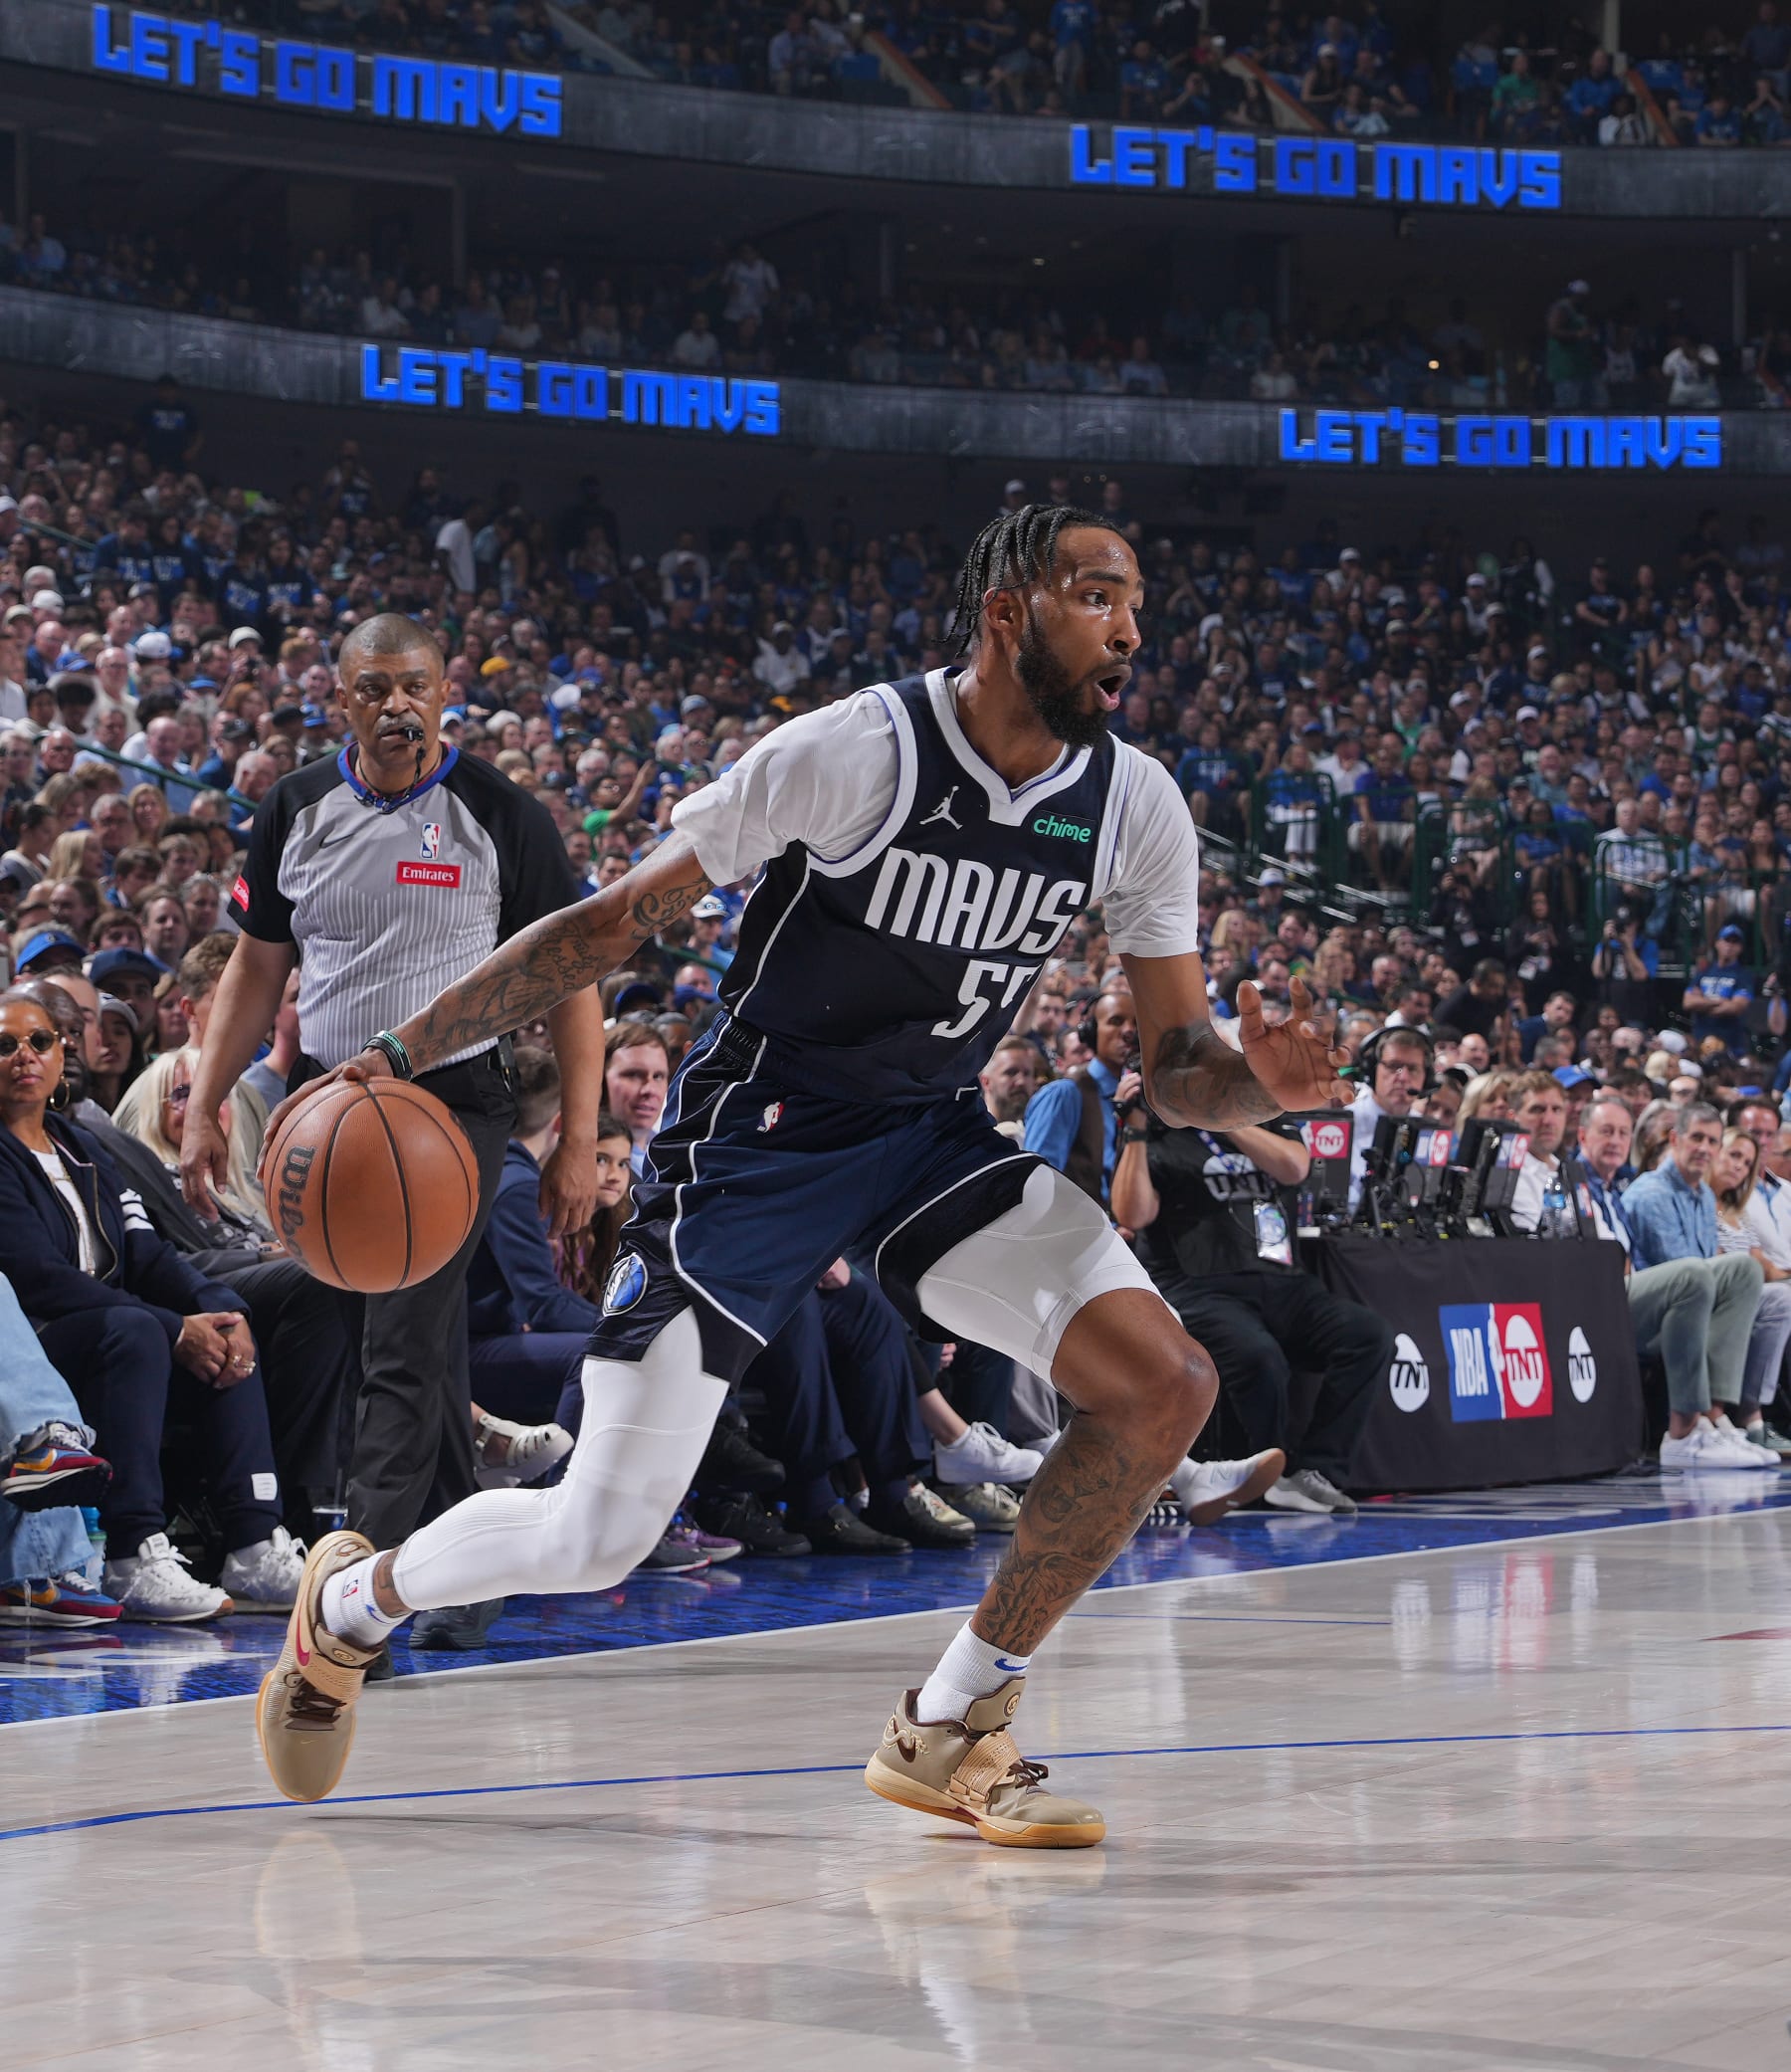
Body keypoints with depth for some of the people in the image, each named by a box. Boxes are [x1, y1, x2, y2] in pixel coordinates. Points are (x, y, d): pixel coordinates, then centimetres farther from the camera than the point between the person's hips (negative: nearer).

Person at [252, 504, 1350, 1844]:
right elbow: (618, 920, -14)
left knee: (1166, 1384, -18)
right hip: (757, 1133, -5)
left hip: (933, 1135, 5)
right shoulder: (856, 752, -21)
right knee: (599, 1539, -7)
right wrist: (400, 1053, -17)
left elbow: (1178, 1069, 1)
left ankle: (952, 1729, -3)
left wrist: (1263, 1083, -24)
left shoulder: (1135, 806, -5)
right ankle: (354, 1598, 26)